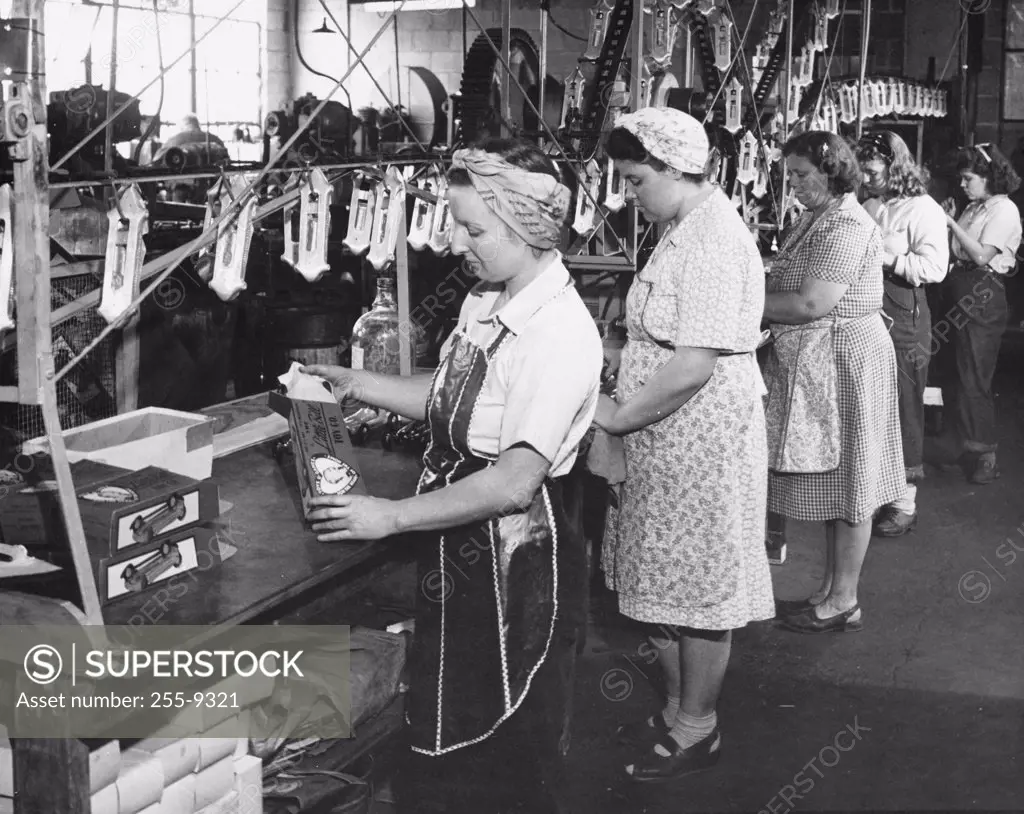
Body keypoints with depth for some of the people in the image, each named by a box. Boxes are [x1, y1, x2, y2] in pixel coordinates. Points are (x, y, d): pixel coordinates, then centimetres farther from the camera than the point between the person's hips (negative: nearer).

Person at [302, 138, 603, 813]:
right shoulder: (484, 303, 2)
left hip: (519, 559, -8)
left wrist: (393, 516, -21)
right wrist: (356, 384, 6)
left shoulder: (561, 335, -24)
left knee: (516, 756, 11)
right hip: (458, 552, 8)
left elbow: (514, 481, -27)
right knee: (451, 732, 22)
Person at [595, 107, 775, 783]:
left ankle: (698, 728, 21)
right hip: (671, 439, 10)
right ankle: (679, 710, 32)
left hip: (703, 440, -10)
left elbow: (693, 367, -26)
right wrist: (626, 404, 8)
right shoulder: (689, 230, 11)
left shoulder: (712, 242, -21)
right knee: (668, 584, 18)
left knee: (698, 591, 5)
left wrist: (618, 416, -17)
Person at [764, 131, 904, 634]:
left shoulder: (847, 226, -18)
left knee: (845, 483, 0)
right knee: (831, 480, 15)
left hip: (845, 361, -10)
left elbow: (812, 304, -25)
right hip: (814, 366, 10)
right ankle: (830, 589, 24)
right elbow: (791, 289, 13)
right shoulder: (815, 219, 13)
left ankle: (843, 602, 10)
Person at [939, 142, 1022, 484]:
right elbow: (958, 252, 10)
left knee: (972, 379, -5)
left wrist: (952, 223, -16)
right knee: (953, 376, 11)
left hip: (982, 298, -8)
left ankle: (985, 457, 4)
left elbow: (982, 255, -20)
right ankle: (964, 447, 23)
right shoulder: (974, 208, 13)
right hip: (959, 294, 8)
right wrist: (947, 219, 1)